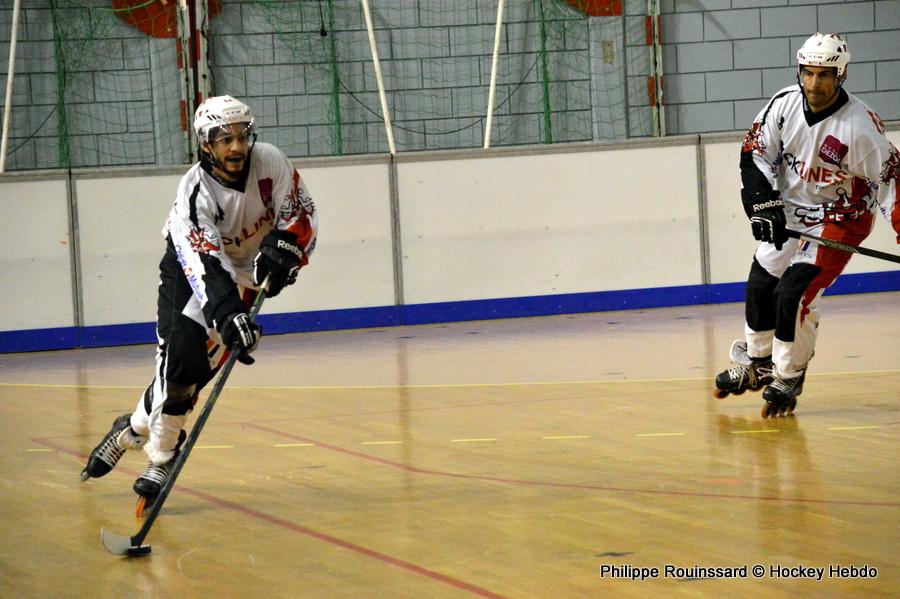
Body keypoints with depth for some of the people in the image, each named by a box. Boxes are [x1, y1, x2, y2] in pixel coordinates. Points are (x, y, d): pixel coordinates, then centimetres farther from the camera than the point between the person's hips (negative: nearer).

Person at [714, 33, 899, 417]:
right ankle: (755, 365, 35)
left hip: (840, 219, -5)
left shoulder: (861, 126, -26)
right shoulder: (784, 105, -14)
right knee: (761, 284, 12)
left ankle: (787, 380, 2)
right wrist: (763, 204, -12)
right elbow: (755, 154, -3)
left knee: (793, 293, -17)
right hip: (789, 212, 6)